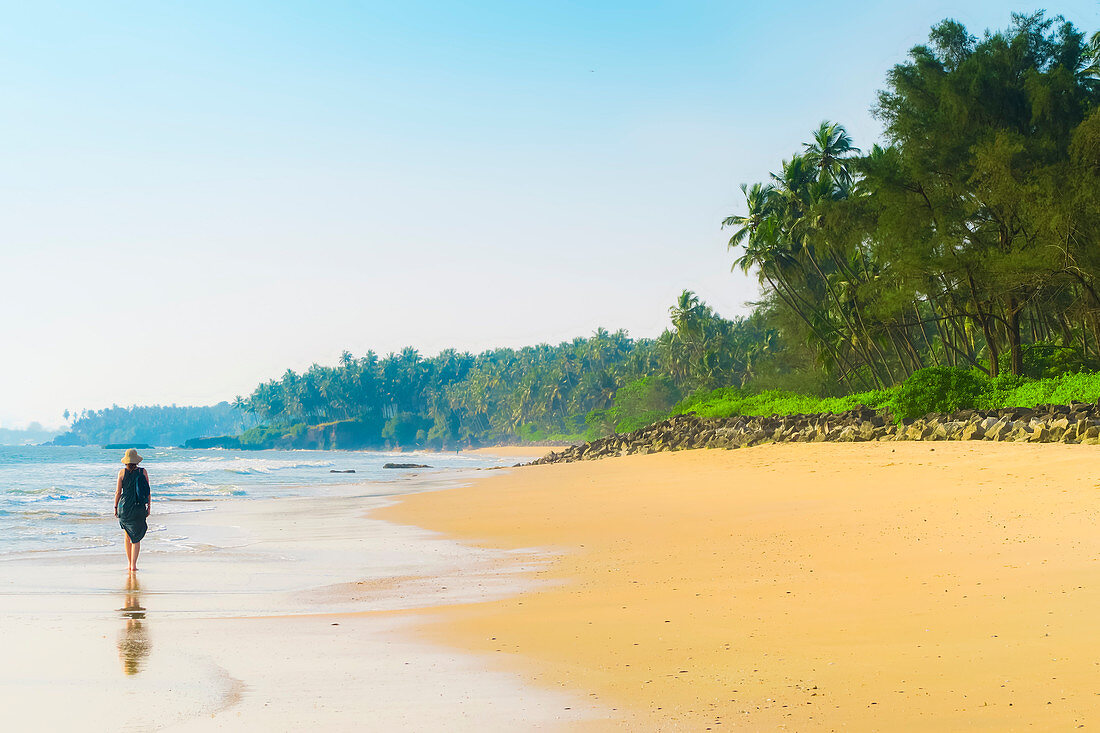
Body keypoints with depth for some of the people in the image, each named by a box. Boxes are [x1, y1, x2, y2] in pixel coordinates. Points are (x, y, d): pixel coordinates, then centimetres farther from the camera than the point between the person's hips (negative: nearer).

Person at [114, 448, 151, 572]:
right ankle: (134, 564, -2)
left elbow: (118, 492, -2)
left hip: (125, 506, 0)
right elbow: (148, 491, 0)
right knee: (136, 537, 6)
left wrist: (115, 507, 7)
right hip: (139, 508, 0)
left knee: (127, 536, 16)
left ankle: (129, 563, 18)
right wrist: (149, 506, 8)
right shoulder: (143, 472, -2)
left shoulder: (122, 472, -4)